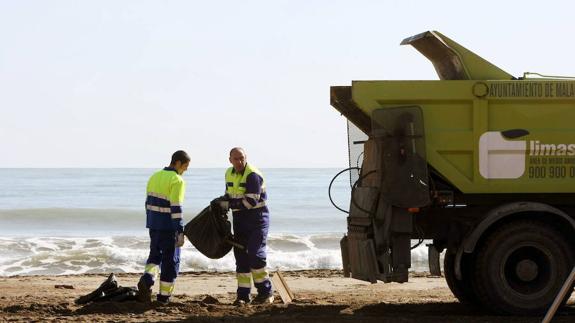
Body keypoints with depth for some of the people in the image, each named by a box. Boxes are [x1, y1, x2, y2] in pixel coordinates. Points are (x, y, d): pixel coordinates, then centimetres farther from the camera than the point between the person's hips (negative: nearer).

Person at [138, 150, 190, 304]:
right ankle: (164, 295, 8)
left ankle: (147, 279, -8)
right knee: (171, 260, 5)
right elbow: (176, 208, -20)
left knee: (155, 255, 18)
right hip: (168, 226, -7)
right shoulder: (177, 181, -14)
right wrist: (180, 232, -18)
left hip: (153, 224, 7)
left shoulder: (155, 176, 11)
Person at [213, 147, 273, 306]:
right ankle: (243, 295, 8)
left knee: (255, 254, -14)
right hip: (239, 219, 8)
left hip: (256, 217, -8)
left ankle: (265, 293, -7)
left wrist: (227, 204, -19)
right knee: (241, 255, 5)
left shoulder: (253, 175, -16)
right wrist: (221, 203, 5)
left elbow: (251, 201, -23)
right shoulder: (229, 174, 11)